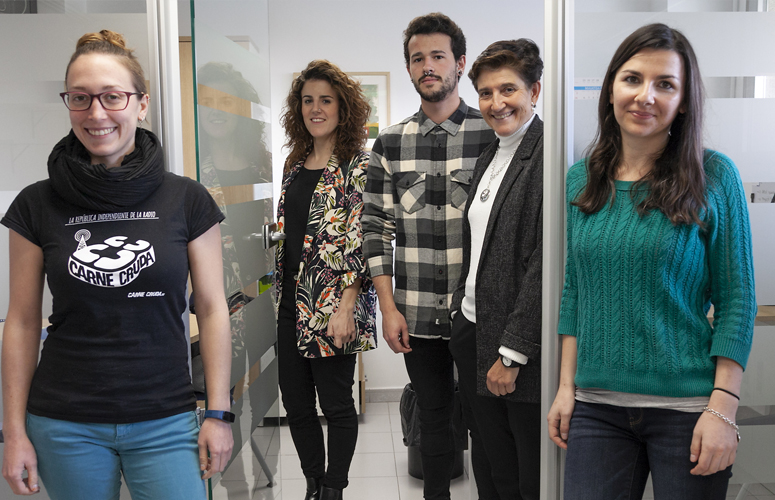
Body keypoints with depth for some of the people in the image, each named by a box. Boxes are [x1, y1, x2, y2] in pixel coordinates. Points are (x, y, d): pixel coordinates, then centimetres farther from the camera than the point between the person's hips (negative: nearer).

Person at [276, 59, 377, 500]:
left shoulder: (358, 167, -8)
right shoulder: (295, 165, 13)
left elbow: (362, 241, -15)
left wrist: (346, 306, -21)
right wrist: (279, 293, 18)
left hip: (332, 308, -7)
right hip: (291, 306, 7)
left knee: (336, 404, 5)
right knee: (296, 403, 13)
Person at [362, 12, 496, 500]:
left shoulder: (492, 134, -2)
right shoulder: (390, 144, 5)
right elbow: (377, 228, 5)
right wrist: (389, 308, 0)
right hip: (416, 315, 2)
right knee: (434, 418, 16)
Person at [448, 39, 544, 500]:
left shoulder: (549, 154, -14)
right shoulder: (489, 157, 14)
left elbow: (546, 262, -19)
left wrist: (511, 353, -18)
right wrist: (461, 314, 11)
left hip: (523, 348, -7)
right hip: (473, 331, 8)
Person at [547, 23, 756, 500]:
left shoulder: (714, 175, -5)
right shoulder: (582, 178, 5)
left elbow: (737, 299, -5)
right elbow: (574, 290, 9)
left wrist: (722, 409, -11)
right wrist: (567, 386, 6)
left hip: (685, 407, -2)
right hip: (596, 407, 3)